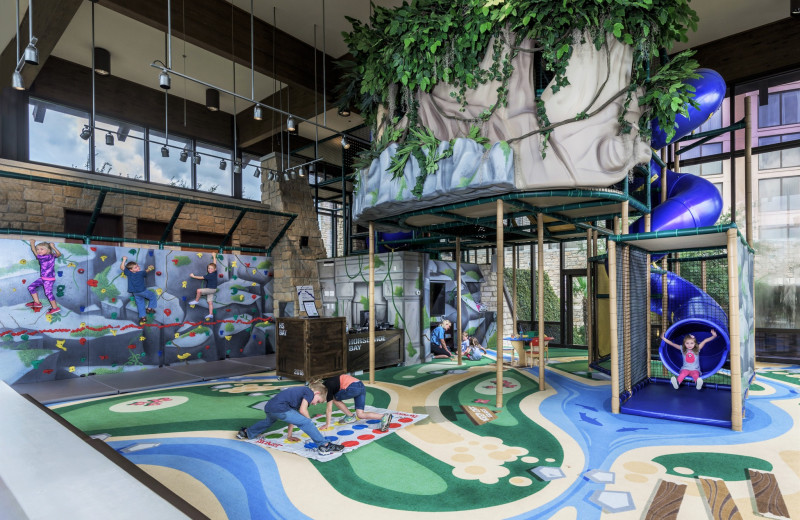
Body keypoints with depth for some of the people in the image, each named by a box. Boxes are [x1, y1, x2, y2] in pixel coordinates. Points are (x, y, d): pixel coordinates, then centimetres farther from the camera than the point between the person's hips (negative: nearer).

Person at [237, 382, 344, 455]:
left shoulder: (301, 391, 28)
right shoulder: (310, 392, 3)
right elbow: (302, 410, -11)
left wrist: (289, 435, 35)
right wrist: (309, 420, 7)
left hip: (269, 408, 9)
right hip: (279, 408, -9)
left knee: (268, 422, 41)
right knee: (306, 423, -9)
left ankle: (246, 433, 59)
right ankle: (324, 446, -16)